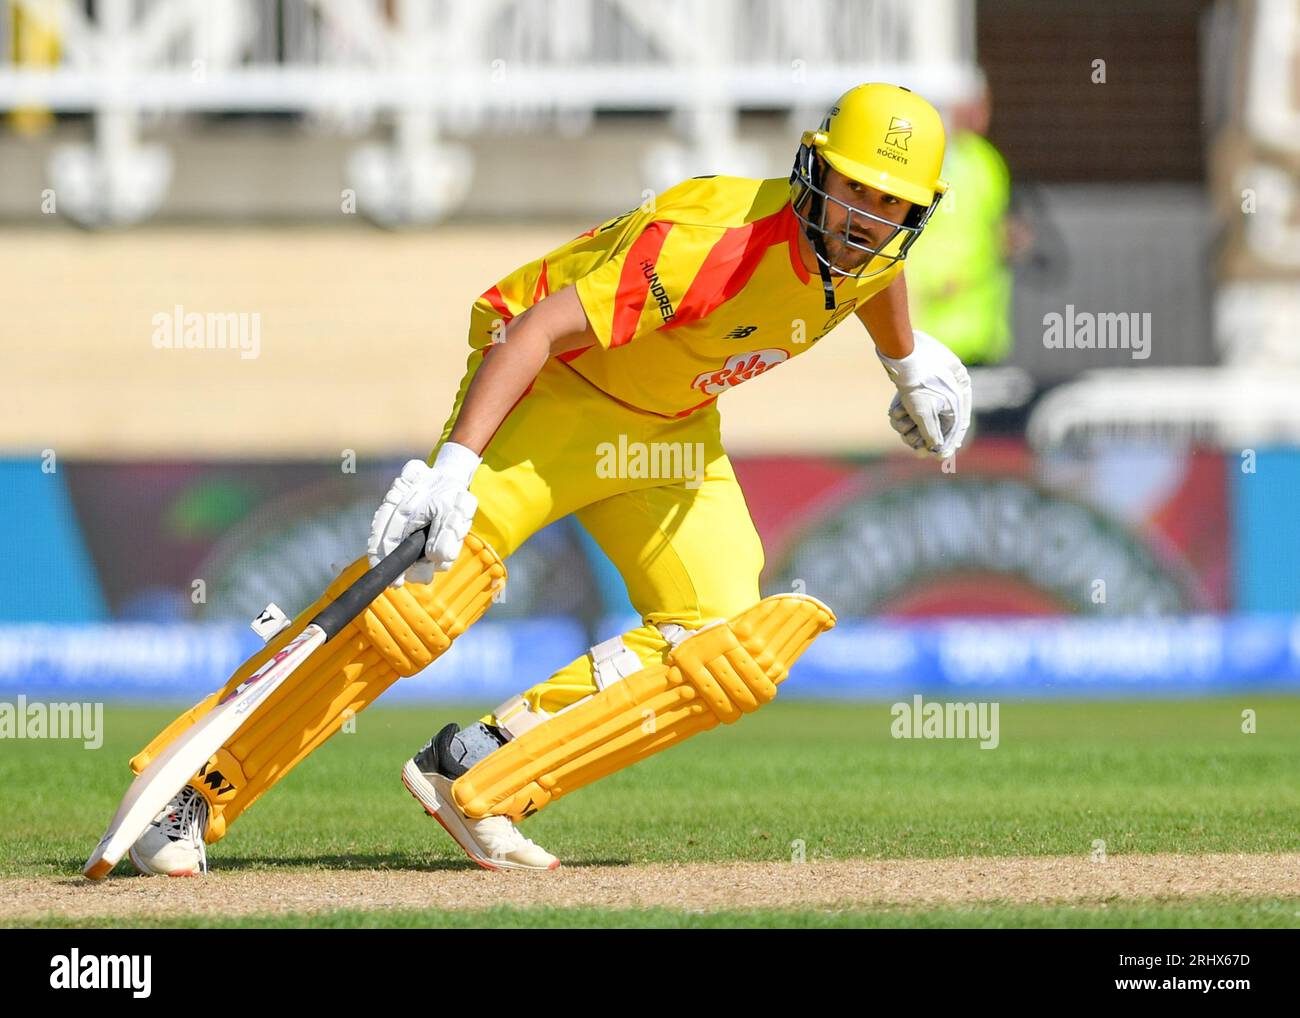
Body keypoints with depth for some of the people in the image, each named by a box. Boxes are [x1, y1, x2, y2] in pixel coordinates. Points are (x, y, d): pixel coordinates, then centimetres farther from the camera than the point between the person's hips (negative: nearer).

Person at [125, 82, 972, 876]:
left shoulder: (877, 246, -10)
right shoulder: (718, 241, -33)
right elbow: (544, 326, -35)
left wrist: (910, 364, 34)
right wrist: (455, 466, -42)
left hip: (671, 431, 8)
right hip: (555, 388, -8)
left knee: (726, 649, -7)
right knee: (428, 589, -24)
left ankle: (476, 778, -4)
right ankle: (193, 794, -18)